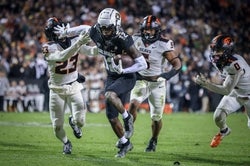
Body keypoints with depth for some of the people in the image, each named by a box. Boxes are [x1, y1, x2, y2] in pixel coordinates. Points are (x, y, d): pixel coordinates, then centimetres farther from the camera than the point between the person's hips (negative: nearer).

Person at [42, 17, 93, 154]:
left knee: (80, 121, -13)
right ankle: (66, 143, 37)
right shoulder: (49, 48, -20)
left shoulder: (73, 41, -7)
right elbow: (61, 57, -38)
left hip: (73, 87, 2)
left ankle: (73, 121, 26)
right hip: (57, 90, -2)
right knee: (57, 126, 3)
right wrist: (79, 43, -47)